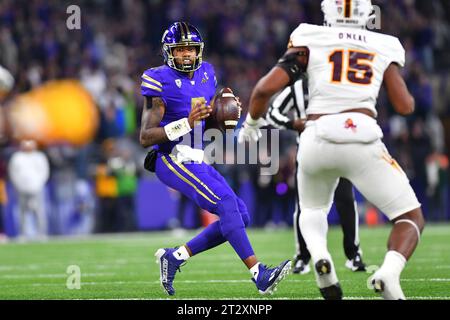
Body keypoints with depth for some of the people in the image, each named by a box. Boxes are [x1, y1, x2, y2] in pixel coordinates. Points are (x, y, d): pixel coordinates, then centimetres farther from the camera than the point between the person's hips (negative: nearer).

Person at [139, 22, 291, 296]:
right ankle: (260, 275, -27)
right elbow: (146, 137, -15)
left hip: (196, 162, 8)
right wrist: (186, 123, -25)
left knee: (240, 216, 2)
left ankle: (174, 257, 9)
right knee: (227, 203, -23)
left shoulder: (205, 74, 11)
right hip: (172, 160, -8)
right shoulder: (161, 82, -11)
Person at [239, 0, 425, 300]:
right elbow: (406, 106, 11)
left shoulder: (310, 41, 11)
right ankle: (389, 272, -21)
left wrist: (251, 123, 22)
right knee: (412, 218, 11)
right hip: (362, 140, -1)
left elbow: (266, 87, 3)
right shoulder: (384, 47, 15)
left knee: (313, 209, 30)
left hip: (318, 138, 1)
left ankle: (319, 255, -4)